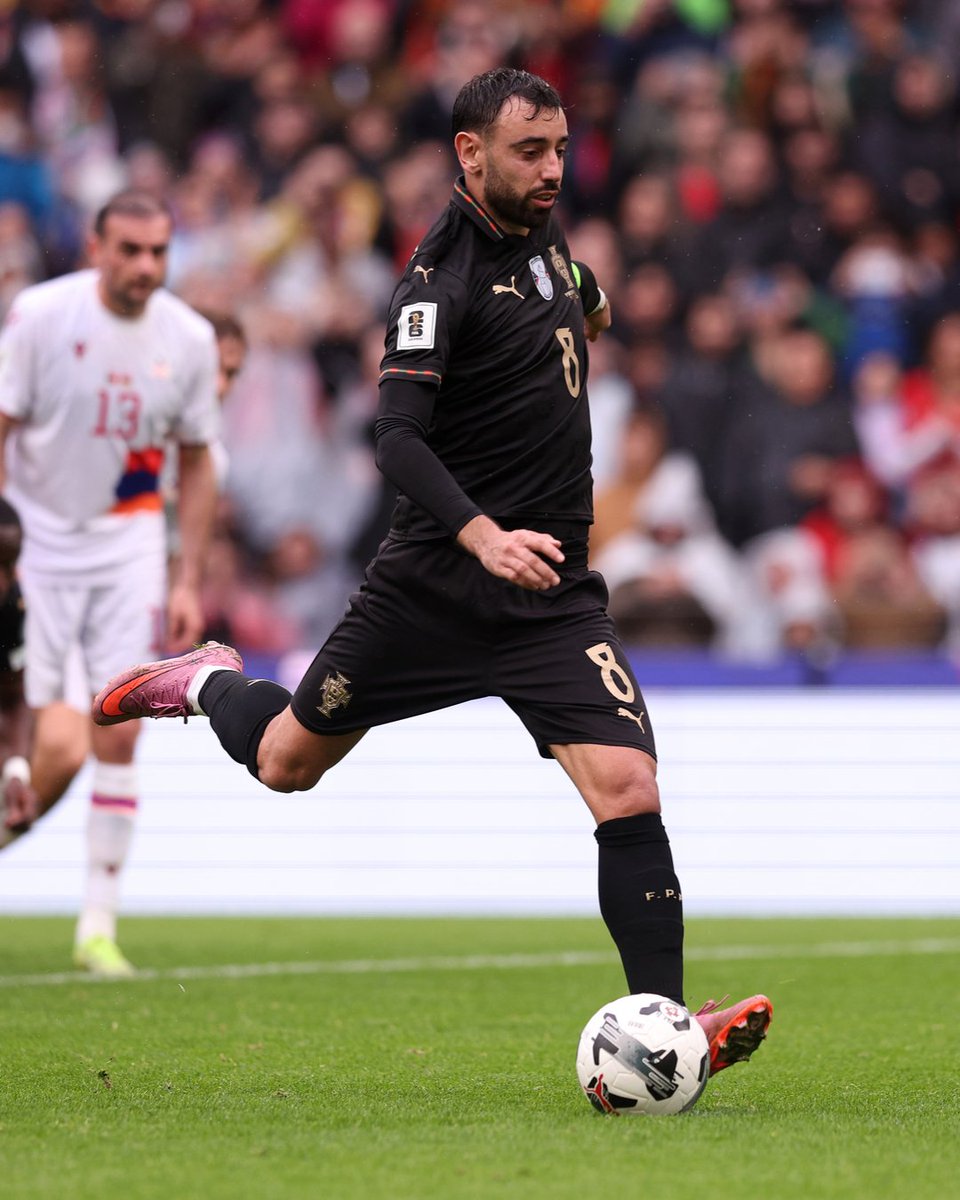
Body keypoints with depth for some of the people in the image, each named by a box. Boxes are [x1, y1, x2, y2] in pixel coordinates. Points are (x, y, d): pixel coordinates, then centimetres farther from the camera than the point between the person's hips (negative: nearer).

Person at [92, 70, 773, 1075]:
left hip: (552, 596, 4)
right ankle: (207, 683, 48)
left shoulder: (542, 235, 6)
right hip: (433, 583, -4)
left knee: (627, 791, -15)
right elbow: (398, 439, -28)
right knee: (286, 762, 14)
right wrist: (482, 535, -40)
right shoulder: (440, 280, -17)